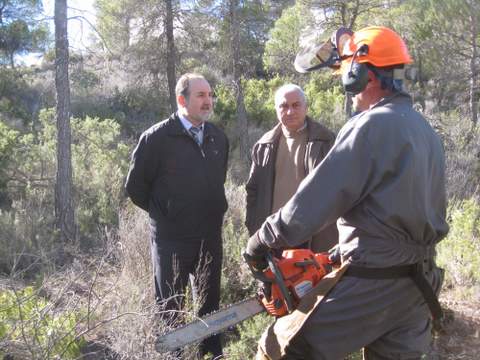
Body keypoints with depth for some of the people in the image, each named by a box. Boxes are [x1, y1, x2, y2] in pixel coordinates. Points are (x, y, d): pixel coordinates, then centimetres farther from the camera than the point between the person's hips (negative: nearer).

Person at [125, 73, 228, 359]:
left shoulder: (218, 137, 4)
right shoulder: (157, 137, -13)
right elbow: (136, 186, -5)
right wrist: (162, 213, 3)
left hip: (211, 235, 5)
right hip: (172, 238, -5)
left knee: (210, 300, 18)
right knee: (171, 306, 8)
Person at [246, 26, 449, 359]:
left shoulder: (370, 126, -17)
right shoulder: (425, 129, 10)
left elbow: (313, 200, -18)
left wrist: (262, 240, -4)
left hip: (372, 283, -8)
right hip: (419, 282, 9)